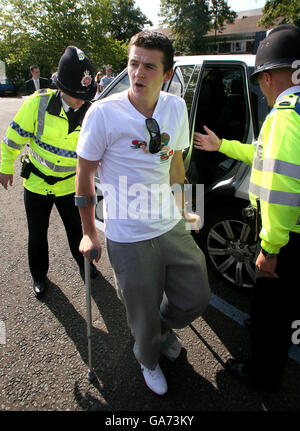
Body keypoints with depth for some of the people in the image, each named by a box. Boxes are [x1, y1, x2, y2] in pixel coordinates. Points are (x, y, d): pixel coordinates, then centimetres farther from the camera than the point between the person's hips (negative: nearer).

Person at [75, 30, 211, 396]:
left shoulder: (176, 108, -1)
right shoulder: (104, 112, -15)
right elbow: (84, 175, -7)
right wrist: (89, 234, -3)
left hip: (172, 228, 5)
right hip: (129, 239, -4)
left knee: (196, 299, 16)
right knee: (144, 318, 14)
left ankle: (163, 328, 51)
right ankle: (148, 360, 50)